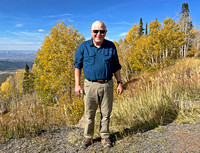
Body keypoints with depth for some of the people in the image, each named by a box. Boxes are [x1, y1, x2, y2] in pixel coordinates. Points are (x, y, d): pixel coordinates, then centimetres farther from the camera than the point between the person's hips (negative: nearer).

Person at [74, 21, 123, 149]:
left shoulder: (111, 46, 4)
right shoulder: (84, 46, 0)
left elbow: (116, 67, 11)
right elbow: (78, 66, 6)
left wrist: (120, 83, 6)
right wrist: (77, 85, 0)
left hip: (107, 85, 1)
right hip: (90, 85, -1)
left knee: (106, 113, 10)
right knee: (89, 114, 8)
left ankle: (105, 137, 28)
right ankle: (88, 138, 25)